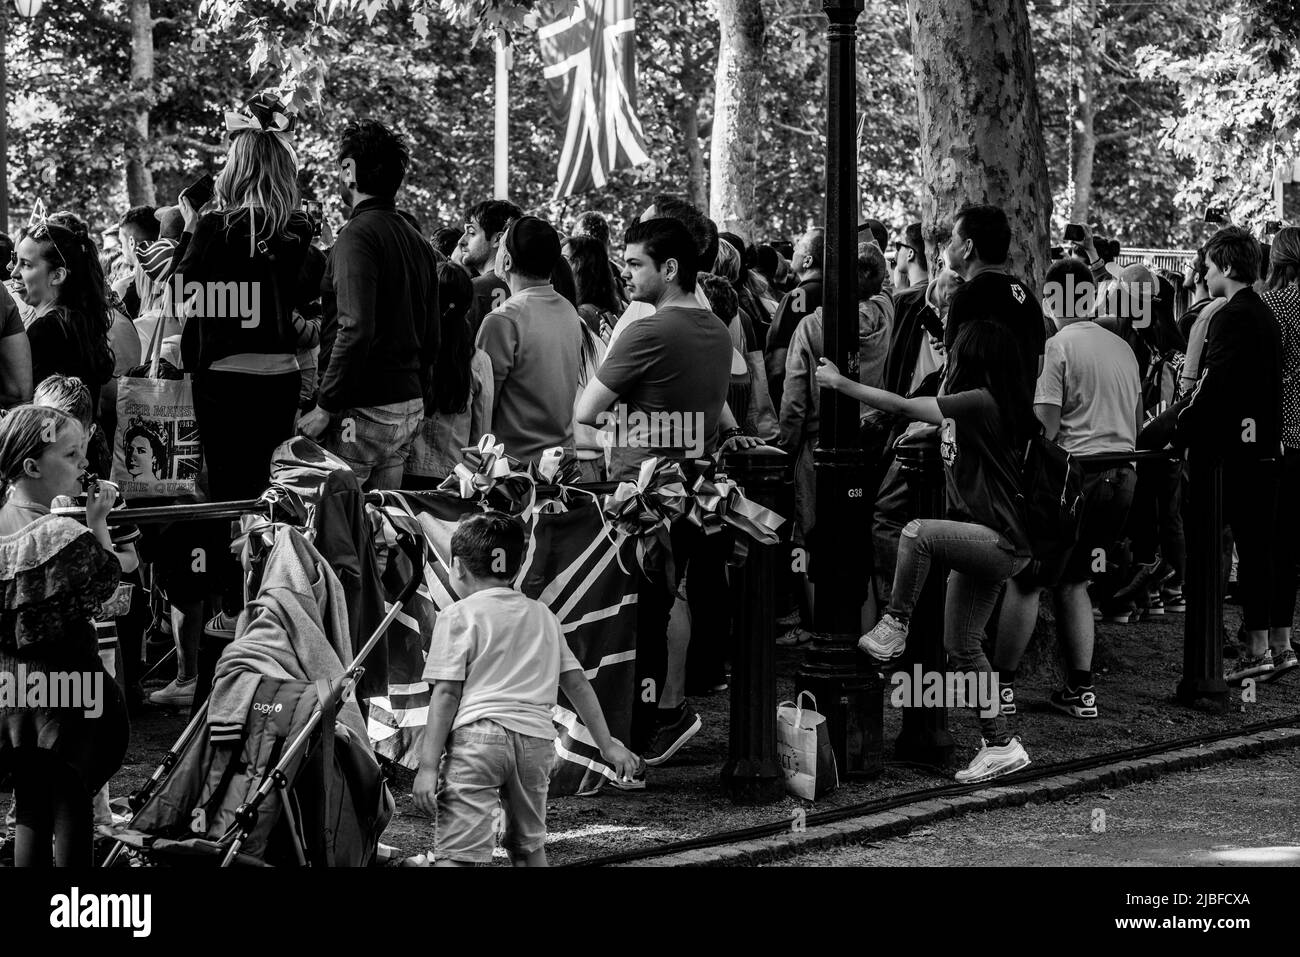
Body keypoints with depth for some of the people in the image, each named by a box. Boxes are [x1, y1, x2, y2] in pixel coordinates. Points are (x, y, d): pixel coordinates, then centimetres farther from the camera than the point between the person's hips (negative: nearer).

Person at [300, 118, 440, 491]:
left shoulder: (358, 236, -13)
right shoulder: (419, 242, 13)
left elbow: (356, 330, -23)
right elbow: (431, 338, 17)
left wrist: (325, 408, -18)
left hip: (364, 410, -8)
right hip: (410, 410, 8)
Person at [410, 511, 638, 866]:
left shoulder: (459, 616, 3)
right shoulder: (543, 615, 19)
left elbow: (446, 693, -4)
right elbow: (577, 684, 18)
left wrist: (428, 765, -5)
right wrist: (607, 745, 23)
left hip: (477, 735, -5)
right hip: (537, 739, 5)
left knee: (455, 852, -12)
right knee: (528, 845, 22)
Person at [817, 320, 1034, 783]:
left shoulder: (981, 402, -16)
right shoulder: (974, 406, 11)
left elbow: (902, 406, -16)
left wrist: (840, 383, -9)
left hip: (1002, 543, -10)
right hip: (983, 542, 10)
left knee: (917, 532, -30)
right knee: (962, 645, 10)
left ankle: (893, 629, -16)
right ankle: (1000, 745, 14)